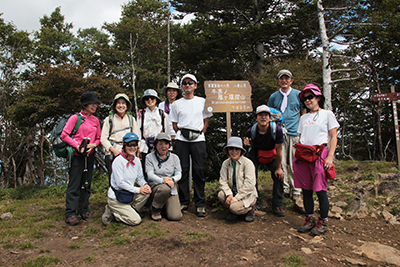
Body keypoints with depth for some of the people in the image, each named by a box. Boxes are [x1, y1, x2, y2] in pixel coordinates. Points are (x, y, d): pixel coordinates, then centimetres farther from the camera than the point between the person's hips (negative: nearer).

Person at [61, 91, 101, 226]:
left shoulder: (96, 120, 13)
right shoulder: (75, 118, -3)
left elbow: (98, 138, 16)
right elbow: (64, 135, -7)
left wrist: (93, 145, -5)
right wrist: (77, 146, -15)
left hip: (90, 155, 5)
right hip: (77, 155, -5)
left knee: (86, 184, 9)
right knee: (74, 184, -5)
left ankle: (84, 210, 18)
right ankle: (70, 214, 1)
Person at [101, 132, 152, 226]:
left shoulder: (137, 160, 3)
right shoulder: (118, 160, -18)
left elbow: (140, 177, 10)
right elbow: (120, 182, -21)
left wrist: (145, 185, -13)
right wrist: (138, 190, -21)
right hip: (116, 198, -7)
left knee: (146, 192, -18)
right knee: (135, 220, -14)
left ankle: (127, 211, -1)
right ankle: (111, 213, 5)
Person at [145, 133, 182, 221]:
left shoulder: (174, 157, 10)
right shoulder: (150, 157, 2)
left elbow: (179, 174, 3)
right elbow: (150, 174, -9)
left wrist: (172, 179, -21)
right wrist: (162, 180, -28)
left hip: (172, 190, 3)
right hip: (155, 187, -2)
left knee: (175, 216, -16)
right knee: (165, 188, -39)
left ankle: (165, 205, 20)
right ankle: (155, 209, -9)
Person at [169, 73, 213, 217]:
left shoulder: (202, 102, 10)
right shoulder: (176, 104, 11)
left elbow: (206, 121, 12)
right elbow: (174, 124, 13)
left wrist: (200, 134, 0)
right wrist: (181, 134, 0)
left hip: (198, 140, -1)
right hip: (181, 141, 1)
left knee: (199, 171, -2)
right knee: (183, 170, 2)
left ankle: (200, 204, 6)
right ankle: (183, 202, 13)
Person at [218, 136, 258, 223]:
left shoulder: (248, 163, -14)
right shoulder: (226, 163, 1)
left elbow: (249, 185, -20)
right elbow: (223, 181, -5)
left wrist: (236, 198, -23)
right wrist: (229, 195, -22)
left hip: (247, 195, -5)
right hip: (233, 192, 5)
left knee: (234, 207, -31)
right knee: (221, 195, -25)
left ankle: (250, 209, 4)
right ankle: (233, 212, 4)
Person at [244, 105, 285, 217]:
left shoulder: (277, 130, -27)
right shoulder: (251, 131, -24)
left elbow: (279, 150, -17)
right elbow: (249, 145, -1)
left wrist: (278, 168, -11)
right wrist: (247, 143, -28)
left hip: (271, 155, 0)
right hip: (255, 153, 0)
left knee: (279, 176, -11)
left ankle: (277, 206, 5)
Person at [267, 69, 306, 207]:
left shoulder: (298, 94, 9)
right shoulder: (273, 97, 13)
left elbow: (304, 114, 14)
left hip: (295, 133, -1)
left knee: (295, 165, -3)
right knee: (281, 163, 1)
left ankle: (296, 193, 5)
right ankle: (285, 189, 14)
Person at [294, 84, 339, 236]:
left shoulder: (327, 114, 7)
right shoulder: (303, 118, 20)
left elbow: (333, 137, 1)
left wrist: (330, 156, -10)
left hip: (319, 154, -5)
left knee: (321, 189, -5)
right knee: (306, 189, 6)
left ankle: (323, 222, 6)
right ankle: (309, 219, 16)